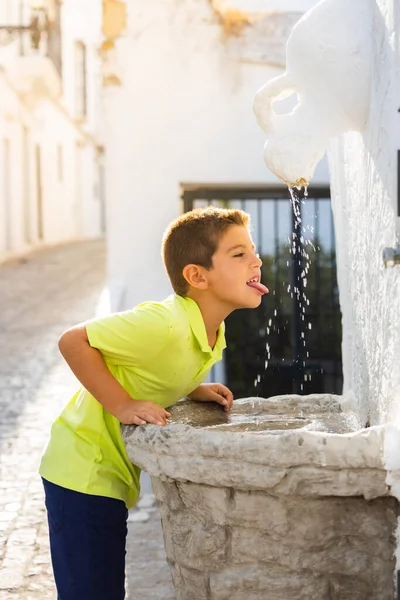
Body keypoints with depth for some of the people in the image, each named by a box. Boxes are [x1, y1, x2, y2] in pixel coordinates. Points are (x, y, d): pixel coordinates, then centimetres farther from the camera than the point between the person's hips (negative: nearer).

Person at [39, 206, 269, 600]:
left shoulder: (211, 333, 2)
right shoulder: (164, 323, -27)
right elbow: (73, 342, -23)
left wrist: (195, 392, 2)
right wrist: (122, 405, -24)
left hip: (117, 474, 9)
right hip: (84, 473, -9)